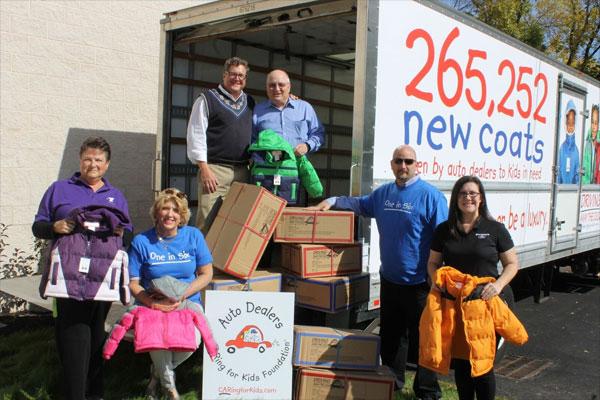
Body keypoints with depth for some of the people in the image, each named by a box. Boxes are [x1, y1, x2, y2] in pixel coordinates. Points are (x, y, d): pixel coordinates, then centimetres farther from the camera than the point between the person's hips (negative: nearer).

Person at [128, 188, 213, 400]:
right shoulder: (141, 241, -1)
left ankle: (158, 372, 9)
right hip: (153, 306, -1)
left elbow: (206, 274, 3)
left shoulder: (193, 236, 2)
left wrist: (181, 295, -12)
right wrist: (152, 302, -21)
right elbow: (133, 283, -1)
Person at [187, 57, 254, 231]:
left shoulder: (250, 103, 19)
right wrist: (204, 168, -11)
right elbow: (196, 135, -3)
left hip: (243, 171, 5)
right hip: (215, 169, -5)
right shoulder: (207, 99, 3)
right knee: (208, 220, -10)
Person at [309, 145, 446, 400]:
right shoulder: (384, 193, 9)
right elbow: (360, 204, 28)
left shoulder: (430, 195, -11)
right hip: (389, 280, 6)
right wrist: (332, 201, 15)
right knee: (389, 336, 18)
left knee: (422, 339, 5)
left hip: (419, 283, -6)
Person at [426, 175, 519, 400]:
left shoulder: (495, 229, -1)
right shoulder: (444, 230, 6)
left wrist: (498, 284, -15)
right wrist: (435, 280, -9)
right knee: (460, 360, 11)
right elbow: (433, 262, 12)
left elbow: (512, 264, 2)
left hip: (487, 303, -2)